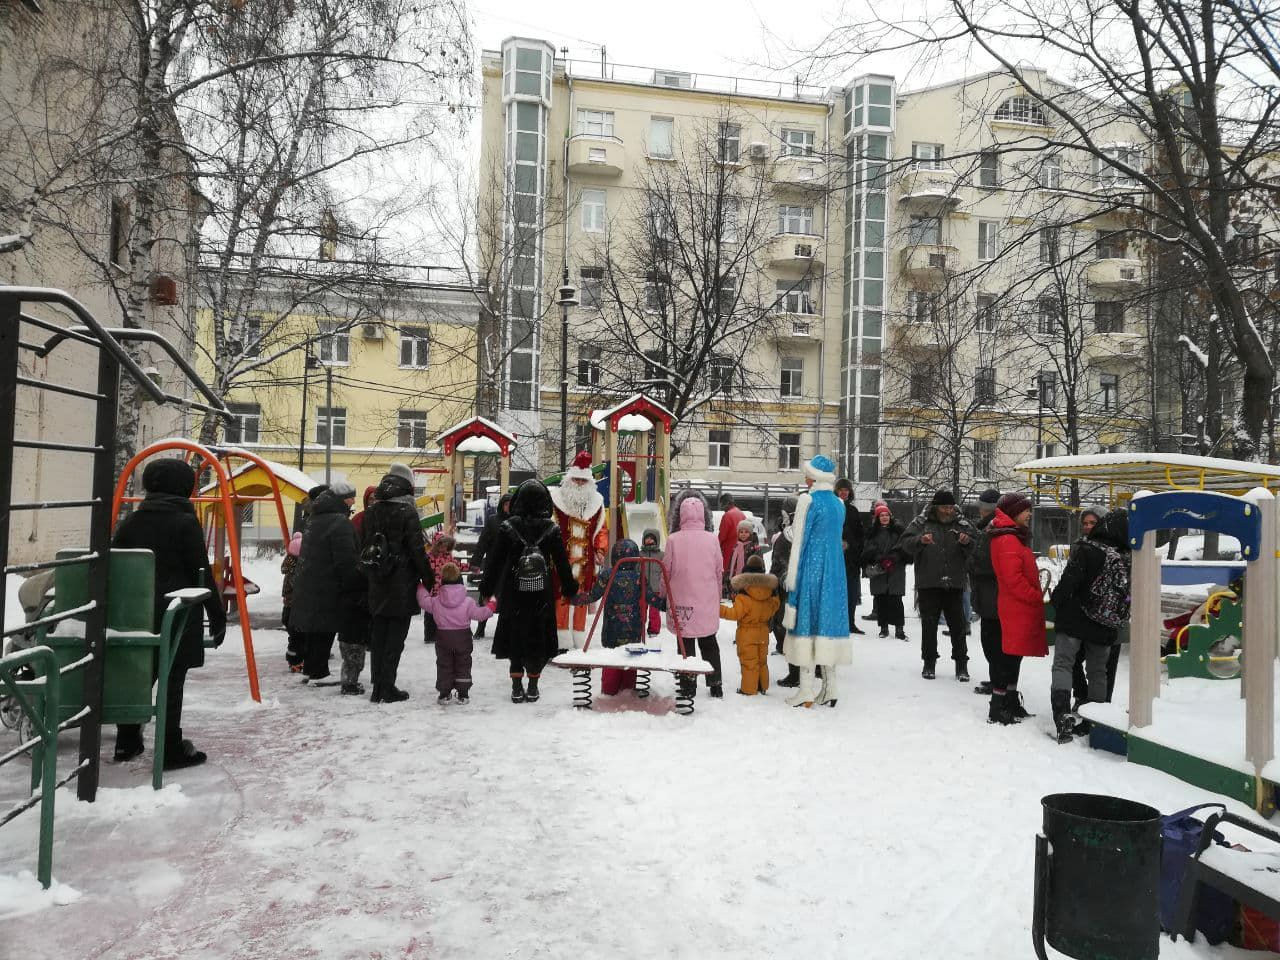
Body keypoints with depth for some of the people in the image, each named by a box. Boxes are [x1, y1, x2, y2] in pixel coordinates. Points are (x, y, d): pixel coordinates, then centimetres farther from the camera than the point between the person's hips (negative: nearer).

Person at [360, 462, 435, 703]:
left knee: (377, 636, 11)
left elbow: (363, 546, 12)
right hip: (402, 584, -6)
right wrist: (429, 579, -5)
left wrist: (369, 575, 17)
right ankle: (388, 688, 3)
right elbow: (418, 550, -12)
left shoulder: (371, 511, 8)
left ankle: (377, 687, 15)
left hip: (376, 584, 6)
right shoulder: (406, 512, -11)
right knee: (395, 636, 1)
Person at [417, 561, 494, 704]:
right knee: (463, 664, 10)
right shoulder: (468, 602, -13)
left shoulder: (436, 601, -10)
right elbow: (479, 614, -9)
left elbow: (423, 601, 4)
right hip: (463, 637, -1)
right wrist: (490, 608, 9)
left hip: (443, 637, 1)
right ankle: (463, 694, 10)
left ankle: (444, 693, 13)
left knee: (444, 664, 12)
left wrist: (421, 588, 21)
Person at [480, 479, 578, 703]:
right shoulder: (552, 528, -5)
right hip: (542, 594, 0)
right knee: (539, 638, 10)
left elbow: (495, 560, -2)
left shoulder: (508, 527, -6)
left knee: (515, 636, 10)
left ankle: (517, 687, 10)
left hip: (513, 593, 0)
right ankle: (533, 687, 14)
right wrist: (569, 588, 12)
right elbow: (561, 561, 1)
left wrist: (487, 587, 8)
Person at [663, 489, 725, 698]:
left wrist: (664, 595, 13)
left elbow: (666, 572, -3)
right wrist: (717, 598, 19)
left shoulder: (673, 540, -11)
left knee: (686, 643, 9)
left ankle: (688, 685, 12)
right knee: (709, 642, 17)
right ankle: (715, 684, 21)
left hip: (682, 602, -2)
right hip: (707, 602, 2)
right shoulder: (712, 539, -4)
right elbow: (719, 572, 5)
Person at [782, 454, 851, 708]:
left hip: (810, 570, -6)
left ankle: (806, 691, -2)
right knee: (828, 620, 9)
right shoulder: (839, 504, 10)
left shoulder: (807, 500, -9)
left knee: (807, 621, -2)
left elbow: (799, 540, -8)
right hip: (834, 572, 6)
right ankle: (829, 689, 12)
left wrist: (791, 577, -5)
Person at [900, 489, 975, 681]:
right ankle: (929, 662, 19)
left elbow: (976, 551, 0)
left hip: (954, 585, 1)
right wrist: (920, 540, -30)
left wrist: (967, 542, -22)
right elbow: (906, 544, -10)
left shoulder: (962, 524, 5)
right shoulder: (921, 523, -1)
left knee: (958, 626, 5)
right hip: (928, 584, -1)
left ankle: (961, 664, 17)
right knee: (929, 625, 7)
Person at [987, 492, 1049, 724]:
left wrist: (1036, 597, 13)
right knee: (1010, 655, -6)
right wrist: (1038, 598, -14)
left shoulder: (1013, 537, 17)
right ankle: (997, 707, 0)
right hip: (1017, 607, -10)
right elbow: (1013, 579, -22)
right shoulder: (1008, 540, -16)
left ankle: (1011, 703, 26)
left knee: (1013, 655, 16)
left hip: (1020, 606, 10)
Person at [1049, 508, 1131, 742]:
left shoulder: (1086, 550, -15)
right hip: (1105, 627, 5)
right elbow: (1130, 596, 11)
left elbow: (1068, 581, -16)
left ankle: (1063, 715, -15)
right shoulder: (1129, 560, 1)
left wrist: (1056, 601, 0)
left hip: (1075, 620, -5)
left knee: (1063, 664, 0)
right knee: (1098, 671, 16)